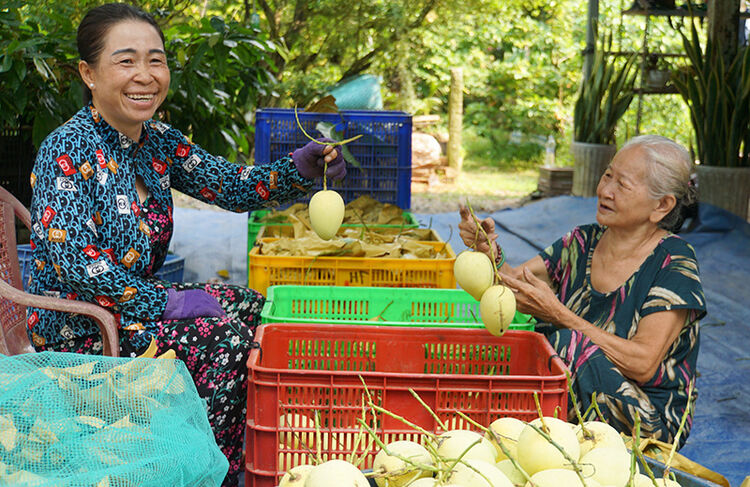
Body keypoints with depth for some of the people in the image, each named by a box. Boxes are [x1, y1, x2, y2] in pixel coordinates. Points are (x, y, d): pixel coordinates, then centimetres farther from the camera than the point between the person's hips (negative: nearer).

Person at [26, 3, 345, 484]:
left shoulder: (158, 140, 6)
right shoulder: (68, 150, -19)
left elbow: (232, 184, 5)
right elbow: (72, 261, -25)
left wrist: (299, 168, -13)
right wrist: (162, 303, -23)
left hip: (137, 298, 9)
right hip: (78, 328, -9)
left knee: (255, 309, 1)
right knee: (225, 335, -21)